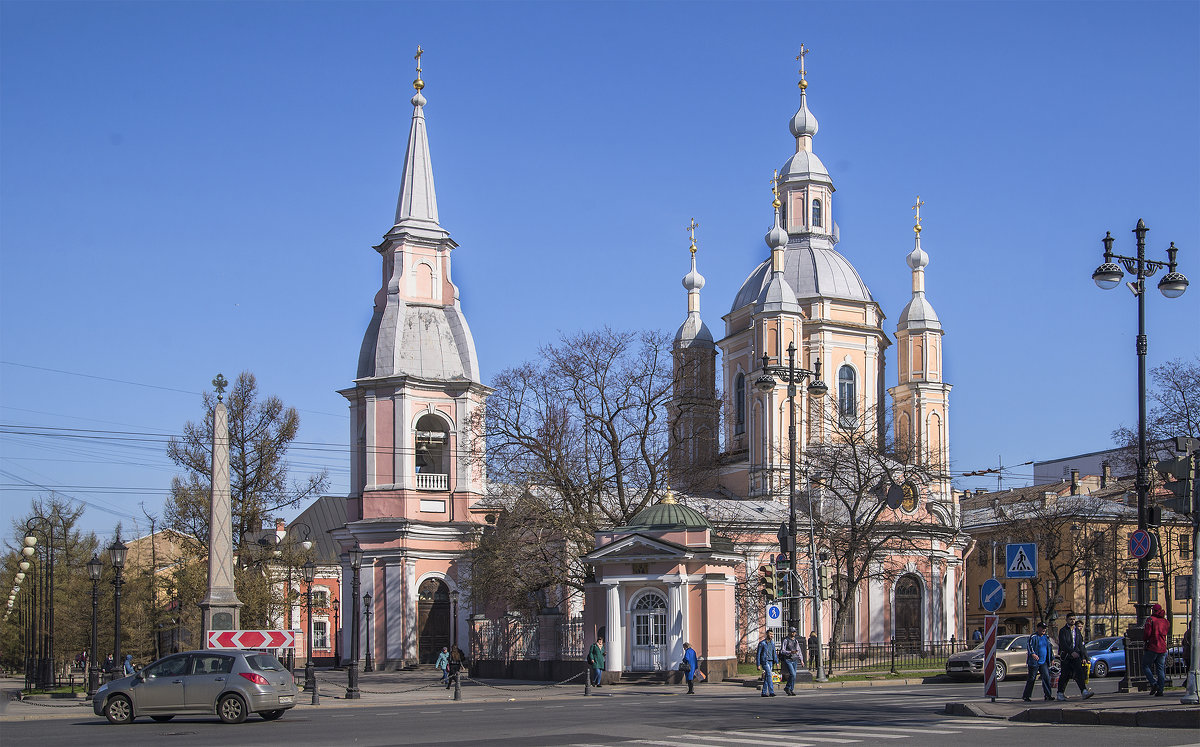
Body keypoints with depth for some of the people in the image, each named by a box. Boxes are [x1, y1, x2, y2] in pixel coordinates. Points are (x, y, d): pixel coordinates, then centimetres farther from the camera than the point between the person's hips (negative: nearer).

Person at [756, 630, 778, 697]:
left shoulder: (772, 643, 12)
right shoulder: (762, 643, -7)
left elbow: (774, 653, 16)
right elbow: (758, 654, -6)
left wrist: (777, 662, 4)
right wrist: (758, 665, -11)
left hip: (771, 662, 7)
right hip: (764, 661, -7)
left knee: (767, 677, 7)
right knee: (769, 675, -18)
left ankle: (764, 693, 12)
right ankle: (771, 692, -23)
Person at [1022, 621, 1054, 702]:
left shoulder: (1047, 637, 14)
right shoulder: (1033, 637, -6)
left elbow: (1049, 649, 23)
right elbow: (1029, 646, -17)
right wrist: (1033, 654, -33)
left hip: (1044, 662, 5)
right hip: (1034, 662, -5)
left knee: (1046, 677, -5)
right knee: (1031, 679, -2)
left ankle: (1048, 695, 1)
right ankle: (1025, 696, 6)